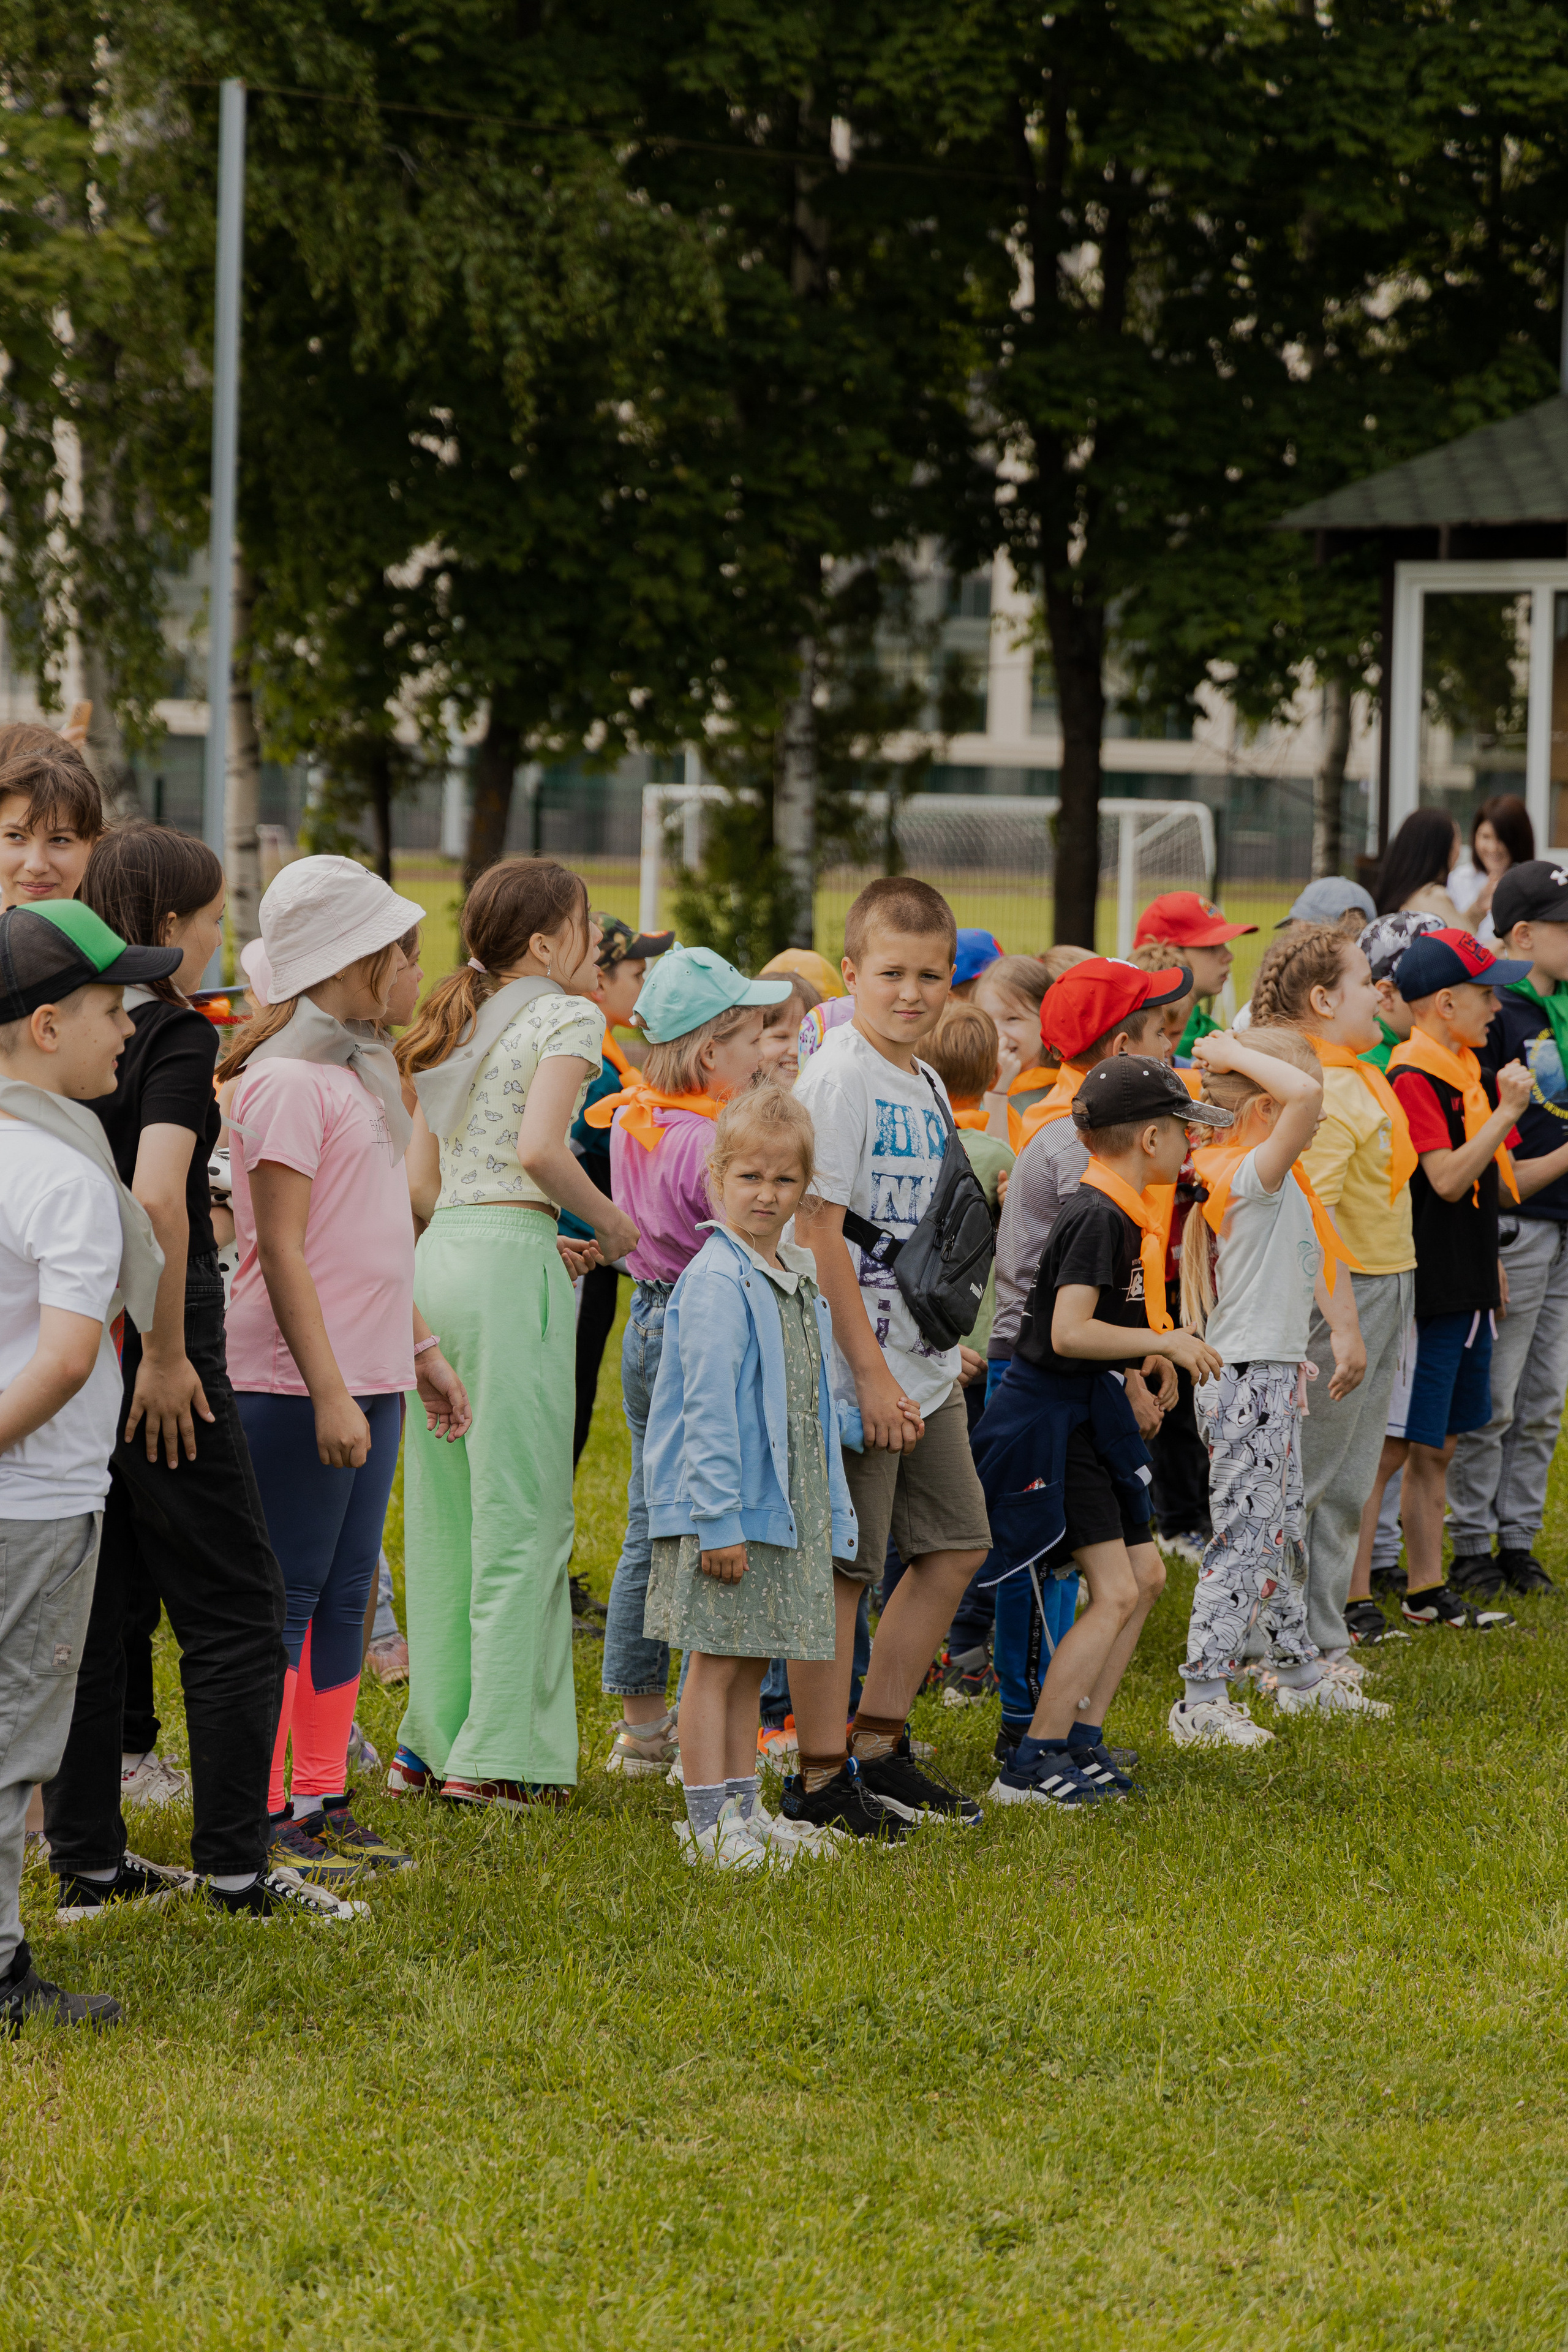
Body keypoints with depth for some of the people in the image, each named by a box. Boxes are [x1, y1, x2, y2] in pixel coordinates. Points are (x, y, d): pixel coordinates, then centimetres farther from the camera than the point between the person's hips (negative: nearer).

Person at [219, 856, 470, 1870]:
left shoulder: (358, 1066, 16)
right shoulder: (285, 1079, -14)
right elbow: (283, 1251, -18)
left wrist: (423, 1347, 21)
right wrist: (329, 1390, -21)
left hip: (367, 1376, 9)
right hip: (299, 1385, -9)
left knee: (345, 1594, 12)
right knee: (286, 1597, -4)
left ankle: (322, 1803, 18)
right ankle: (261, 1820, 1)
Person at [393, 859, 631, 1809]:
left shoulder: (460, 1027, 19)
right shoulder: (567, 1017, -4)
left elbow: (420, 1181, 17)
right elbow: (539, 1148, -19)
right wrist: (611, 1225, -4)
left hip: (438, 1257, 8)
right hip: (510, 1261, -8)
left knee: (443, 1510, 12)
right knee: (523, 1514, -3)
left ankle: (431, 1741, 15)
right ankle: (499, 1754, -3)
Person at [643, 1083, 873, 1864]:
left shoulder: (799, 1280, 13)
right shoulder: (715, 1282, -14)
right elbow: (708, 1410, -18)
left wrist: (831, 1512, 17)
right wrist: (720, 1516, -21)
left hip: (788, 1507, 8)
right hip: (725, 1511, -8)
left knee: (753, 1662, 14)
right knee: (716, 1663, -3)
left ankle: (745, 1809, 20)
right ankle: (708, 1821, 1)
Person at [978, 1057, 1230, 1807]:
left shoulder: (1124, 1213, 12)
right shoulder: (1099, 1218, -20)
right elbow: (1069, 1333, -28)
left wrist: (1147, 1355, 15)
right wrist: (1165, 1342, -21)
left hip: (1088, 1413, 10)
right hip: (1051, 1418, -10)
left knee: (1145, 1576, 14)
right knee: (1115, 1591, -12)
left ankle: (1080, 1741, 19)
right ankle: (1030, 1765, -10)